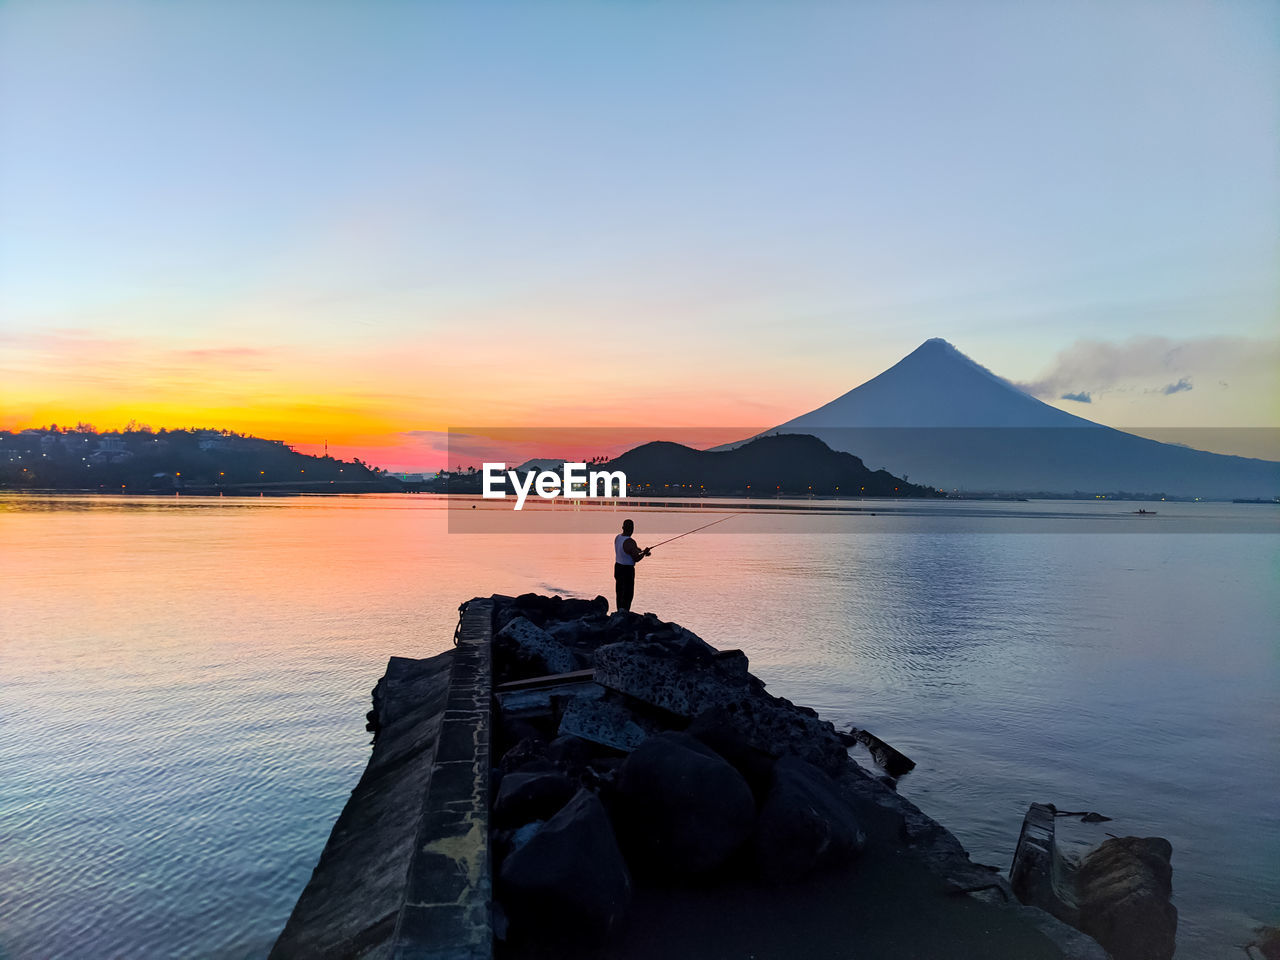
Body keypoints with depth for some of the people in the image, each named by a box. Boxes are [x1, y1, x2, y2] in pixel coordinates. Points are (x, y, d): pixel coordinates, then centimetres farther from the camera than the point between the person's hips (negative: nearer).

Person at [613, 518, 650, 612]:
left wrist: (641, 550, 11)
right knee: (628, 594, -2)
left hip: (618, 567, 8)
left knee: (620, 592, 16)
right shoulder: (630, 542, -23)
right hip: (627, 569, -8)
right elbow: (636, 559, -19)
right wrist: (644, 552, -2)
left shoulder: (617, 537, 4)